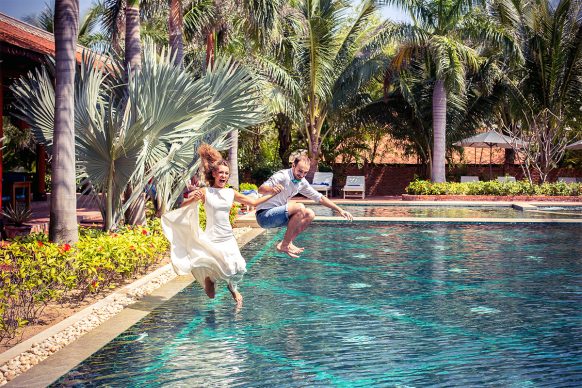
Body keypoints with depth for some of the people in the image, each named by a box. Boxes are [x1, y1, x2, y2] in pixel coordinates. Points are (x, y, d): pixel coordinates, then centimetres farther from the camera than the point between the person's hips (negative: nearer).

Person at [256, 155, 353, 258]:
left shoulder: (302, 182, 5)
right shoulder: (283, 176, -18)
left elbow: (319, 198, 13)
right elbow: (261, 189, -28)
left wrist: (340, 210, 8)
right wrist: (272, 190, -50)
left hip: (278, 215, 9)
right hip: (264, 216, -9)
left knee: (310, 214, 3)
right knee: (300, 208, -27)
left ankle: (288, 242, -3)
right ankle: (284, 245, -19)